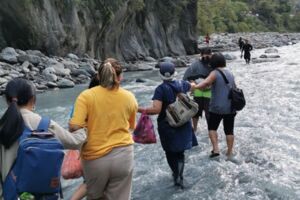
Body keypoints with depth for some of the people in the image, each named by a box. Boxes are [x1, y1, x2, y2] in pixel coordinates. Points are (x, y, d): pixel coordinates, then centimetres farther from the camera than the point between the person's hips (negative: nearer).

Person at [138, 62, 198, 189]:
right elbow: (192, 86, 23)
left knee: (170, 152, 16)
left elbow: (156, 109, -28)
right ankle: (179, 176, 3)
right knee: (180, 151, 15)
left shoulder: (161, 89, -18)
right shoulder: (181, 84, -2)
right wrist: (193, 84, 46)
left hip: (167, 125, -4)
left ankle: (177, 175, 26)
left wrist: (140, 109, -19)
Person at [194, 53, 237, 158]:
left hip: (217, 107, -5)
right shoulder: (230, 73, 10)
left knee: (212, 127, 12)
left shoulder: (215, 73, -11)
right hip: (231, 107, 5)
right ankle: (229, 152, 19)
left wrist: (195, 87, -35)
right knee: (229, 130, 12)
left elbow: (206, 83, -32)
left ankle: (215, 149, 4)